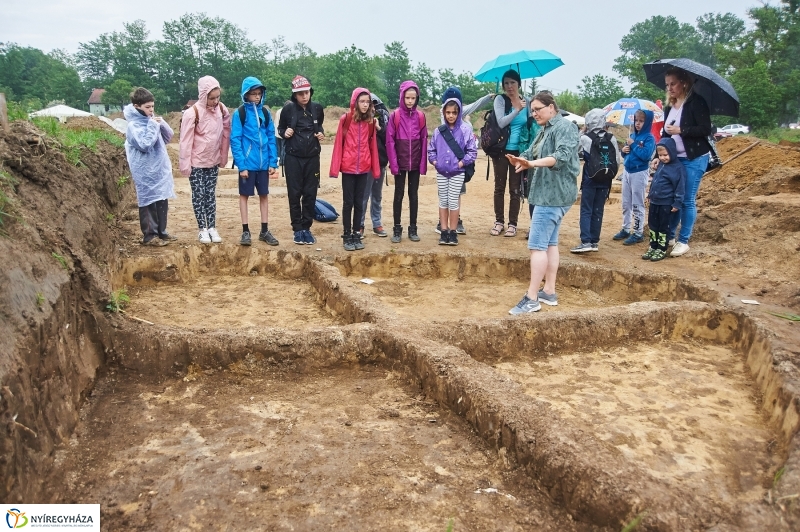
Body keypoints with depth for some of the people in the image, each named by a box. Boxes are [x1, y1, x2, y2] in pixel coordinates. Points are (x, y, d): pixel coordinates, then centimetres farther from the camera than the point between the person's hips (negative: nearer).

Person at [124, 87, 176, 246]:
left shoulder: (152, 120, 9)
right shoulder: (133, 126, -12)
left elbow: (168, 136, 11)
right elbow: (145, 145, -22)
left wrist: (161, 123, -6)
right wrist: (153, 125, -18)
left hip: (160, 169, 7)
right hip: (146, 172, -7)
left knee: (162, 201, 13)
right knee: (148, 202, -1)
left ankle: (161, 231, 24)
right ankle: (149, 236, 7)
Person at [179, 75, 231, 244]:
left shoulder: (221, 109, -4)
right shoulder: (192, 113, -18)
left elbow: (226, 132, 5)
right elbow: (186, 140, -15)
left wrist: (223, 156, 5)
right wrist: (185, 164, -14)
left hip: (213, 161, 4)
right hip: (196, 162, -4)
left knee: (211, 195, 10)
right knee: (199, 195, 5)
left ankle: (212, 228, 16)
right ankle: (203, 229, 12)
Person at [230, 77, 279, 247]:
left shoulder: (265, 113, 6)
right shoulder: (239, 113, -6)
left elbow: (271, 138, 7)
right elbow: (235, 140, -9)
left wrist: (273, 162, 0)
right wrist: (241, 165, -15)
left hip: (263, 163, 4)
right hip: (247, 163, -4)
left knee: (264, 195, 10)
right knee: (244, 195, 5)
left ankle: (265, 231, 20)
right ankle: (245, 231, 14)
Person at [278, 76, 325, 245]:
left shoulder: (317, 108, 0)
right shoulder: (288, 109, -6)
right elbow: (280, 128, 7)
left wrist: (321, 133, -1)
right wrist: (284, 133, -14)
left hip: (312, 157, 2)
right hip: (293, 158, -2)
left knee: (310, 194, 5)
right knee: (294, 194, 3)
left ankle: (307, 227, 16)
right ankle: (298, 229, 13)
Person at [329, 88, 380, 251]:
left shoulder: (370, 121, 4)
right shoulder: (346, 119, -5)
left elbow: (372, 145, 6)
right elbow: (338, 143, -4)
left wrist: (375, 168, 4)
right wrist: (335, 167, -7)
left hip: (363, 169, 3)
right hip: (348, 168, -3)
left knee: (359, 203, 10)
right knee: (348, 203, 4)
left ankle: (356, 234, 19)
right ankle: (347, 236, 13)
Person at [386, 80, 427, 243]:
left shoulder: (420, 116, 3)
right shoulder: (395, 116, -4)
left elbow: (424, 140, 4)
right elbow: (390, 140, -6)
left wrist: (423, 163, -2)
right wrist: (393, 162, -12)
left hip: (415, 163, 2)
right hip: (400, 162, -2)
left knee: (414, 194, 8)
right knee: (399, 194, 5)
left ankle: (413, 229, 16)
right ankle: (397, 229, 12)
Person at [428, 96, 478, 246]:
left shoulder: (466, 129, -6)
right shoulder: (438, 131, 2)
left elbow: (472, 151, -4)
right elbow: (431, 149, 12)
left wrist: (461, 163, -11)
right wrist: (434, 161, -2)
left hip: (457, 172, -3)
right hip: (441, 172, 3)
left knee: (453, 202, 0)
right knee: (443, 201, 8)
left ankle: (453, 232, 12)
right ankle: (444, 232, 17)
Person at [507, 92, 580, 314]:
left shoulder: (564, 126, -11)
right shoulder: (544, 130, 19)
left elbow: (562, 156, -26)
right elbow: (531, 153, 10)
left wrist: (532, 163, -39)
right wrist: (520, 159, -13)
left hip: (554, 194, -11)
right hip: (548, 193, 11)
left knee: (537, 244, -12)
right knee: (550, 243, 12)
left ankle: (531, 298, -10)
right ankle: (549, 292, 19)